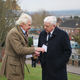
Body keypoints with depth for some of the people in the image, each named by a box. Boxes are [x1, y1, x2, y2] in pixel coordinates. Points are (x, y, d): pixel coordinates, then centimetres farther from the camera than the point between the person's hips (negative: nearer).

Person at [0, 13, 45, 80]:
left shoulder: (23, 33, 11)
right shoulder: (13, 33, -19)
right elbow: (19, 50, -26)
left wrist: (33, 52, 0)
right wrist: (34, 49, -22)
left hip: (18, 64, 9)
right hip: (13, 66, -9)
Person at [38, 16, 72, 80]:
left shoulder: (62, 34, -8)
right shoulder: (42, 34, 8)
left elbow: (68, 51, -7)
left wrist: (60, 64, -11)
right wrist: (41, 59, 6)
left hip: (58, 69, -5)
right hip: (45, 68, 5)